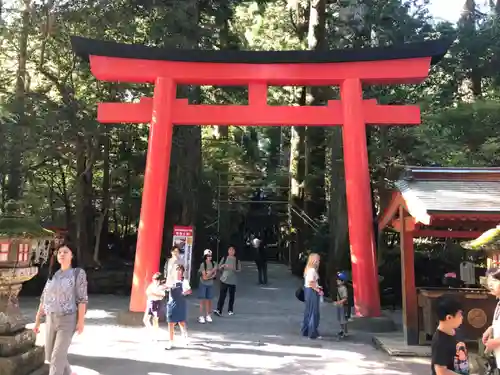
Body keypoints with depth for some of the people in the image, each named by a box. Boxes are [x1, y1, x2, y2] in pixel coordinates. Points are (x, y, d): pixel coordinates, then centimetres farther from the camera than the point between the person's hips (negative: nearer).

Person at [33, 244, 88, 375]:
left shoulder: (78, 273, -7)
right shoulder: (52, 274, 9)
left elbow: (82, 298, -11)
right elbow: (44, 298, 12)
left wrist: (81, 321, -16)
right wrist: (37, 320, 11)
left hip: (68, 320, -6)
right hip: (51, 320, 6)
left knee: (58, 356, -9)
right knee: (50, 356, 13)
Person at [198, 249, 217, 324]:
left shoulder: (214, 264, -2)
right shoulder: (203, 264, -14)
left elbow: (214, 275, -1)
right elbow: (204, 277, -15)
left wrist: (208, 277, -17)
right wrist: (212, 271, -19)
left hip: (210, 285, 3)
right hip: (203, 284, -3)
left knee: (209, 300, 7)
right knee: (202, 300, -1)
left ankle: (208, 315, 16)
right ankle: (201, 316, 4)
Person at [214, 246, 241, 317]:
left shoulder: (237, 260, 3)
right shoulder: (224, 258, 4)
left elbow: (239, 270, 1)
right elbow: (219, 267, 7)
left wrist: (234, 269, -17)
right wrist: (223, 266, -14)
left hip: (232, 281, 1)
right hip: (224, 280, -1)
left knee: (231, 296, 8)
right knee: (222, 295, -8)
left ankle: (230, 310, 22)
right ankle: (218, 310, -11)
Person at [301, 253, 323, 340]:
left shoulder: (308, 269, 12)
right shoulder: (312, 270, -18)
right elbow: (311, 283, -23)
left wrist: (317, 287, 9)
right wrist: (318, 291, -17)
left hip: (307, 290, 10)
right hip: (312, 291, -10)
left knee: (308, 312, 17)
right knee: (314, 313, -3)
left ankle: (305, 331, 25)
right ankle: (313, 333, 3)